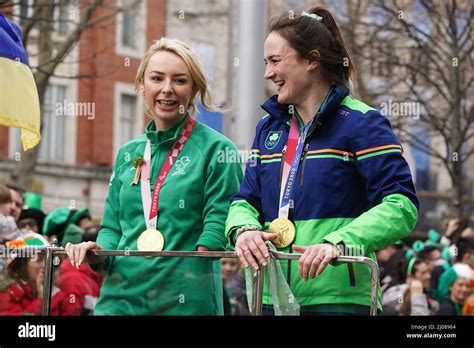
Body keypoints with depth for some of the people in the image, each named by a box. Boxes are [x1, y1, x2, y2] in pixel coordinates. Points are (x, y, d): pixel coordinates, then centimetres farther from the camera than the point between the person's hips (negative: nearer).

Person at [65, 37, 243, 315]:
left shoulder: (216, 150, -3)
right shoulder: (127, 155, 14)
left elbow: (218, 229, -9)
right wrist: (98, 254, -2)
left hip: (186, 301, -4)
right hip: (120, 296, 4)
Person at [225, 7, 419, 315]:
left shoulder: (363, 124, -4)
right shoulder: (269, 128, 16)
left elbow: (401, 205, -13)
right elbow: (246, 200, 16)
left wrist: (339, 243, -27)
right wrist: (244, 229, -9)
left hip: (338, 298, -6)